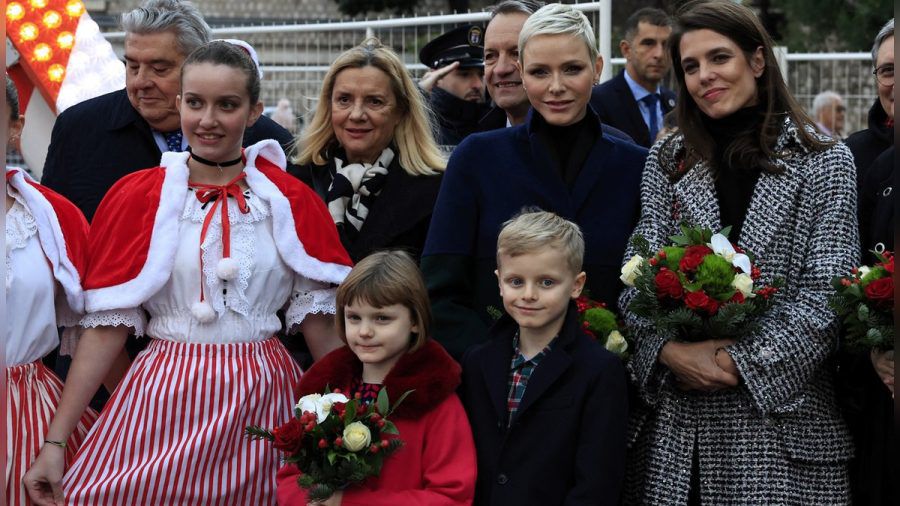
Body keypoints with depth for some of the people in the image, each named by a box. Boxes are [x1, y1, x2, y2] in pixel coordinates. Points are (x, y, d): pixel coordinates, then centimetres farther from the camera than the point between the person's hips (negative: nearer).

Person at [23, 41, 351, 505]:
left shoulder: (289, 200, 4)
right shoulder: (137, 197, 1)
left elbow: (315, 315, 7)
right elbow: (109, 321, -2)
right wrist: (55, 440, -6)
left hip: (261, 398, 1)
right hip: (164, 397, -1)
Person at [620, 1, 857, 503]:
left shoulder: (825, 161, 1)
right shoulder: (667, 160, 10)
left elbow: (825, 293, -6)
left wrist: (738, 362, -14)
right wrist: (670, 349, -14)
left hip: (780, 421, -2)